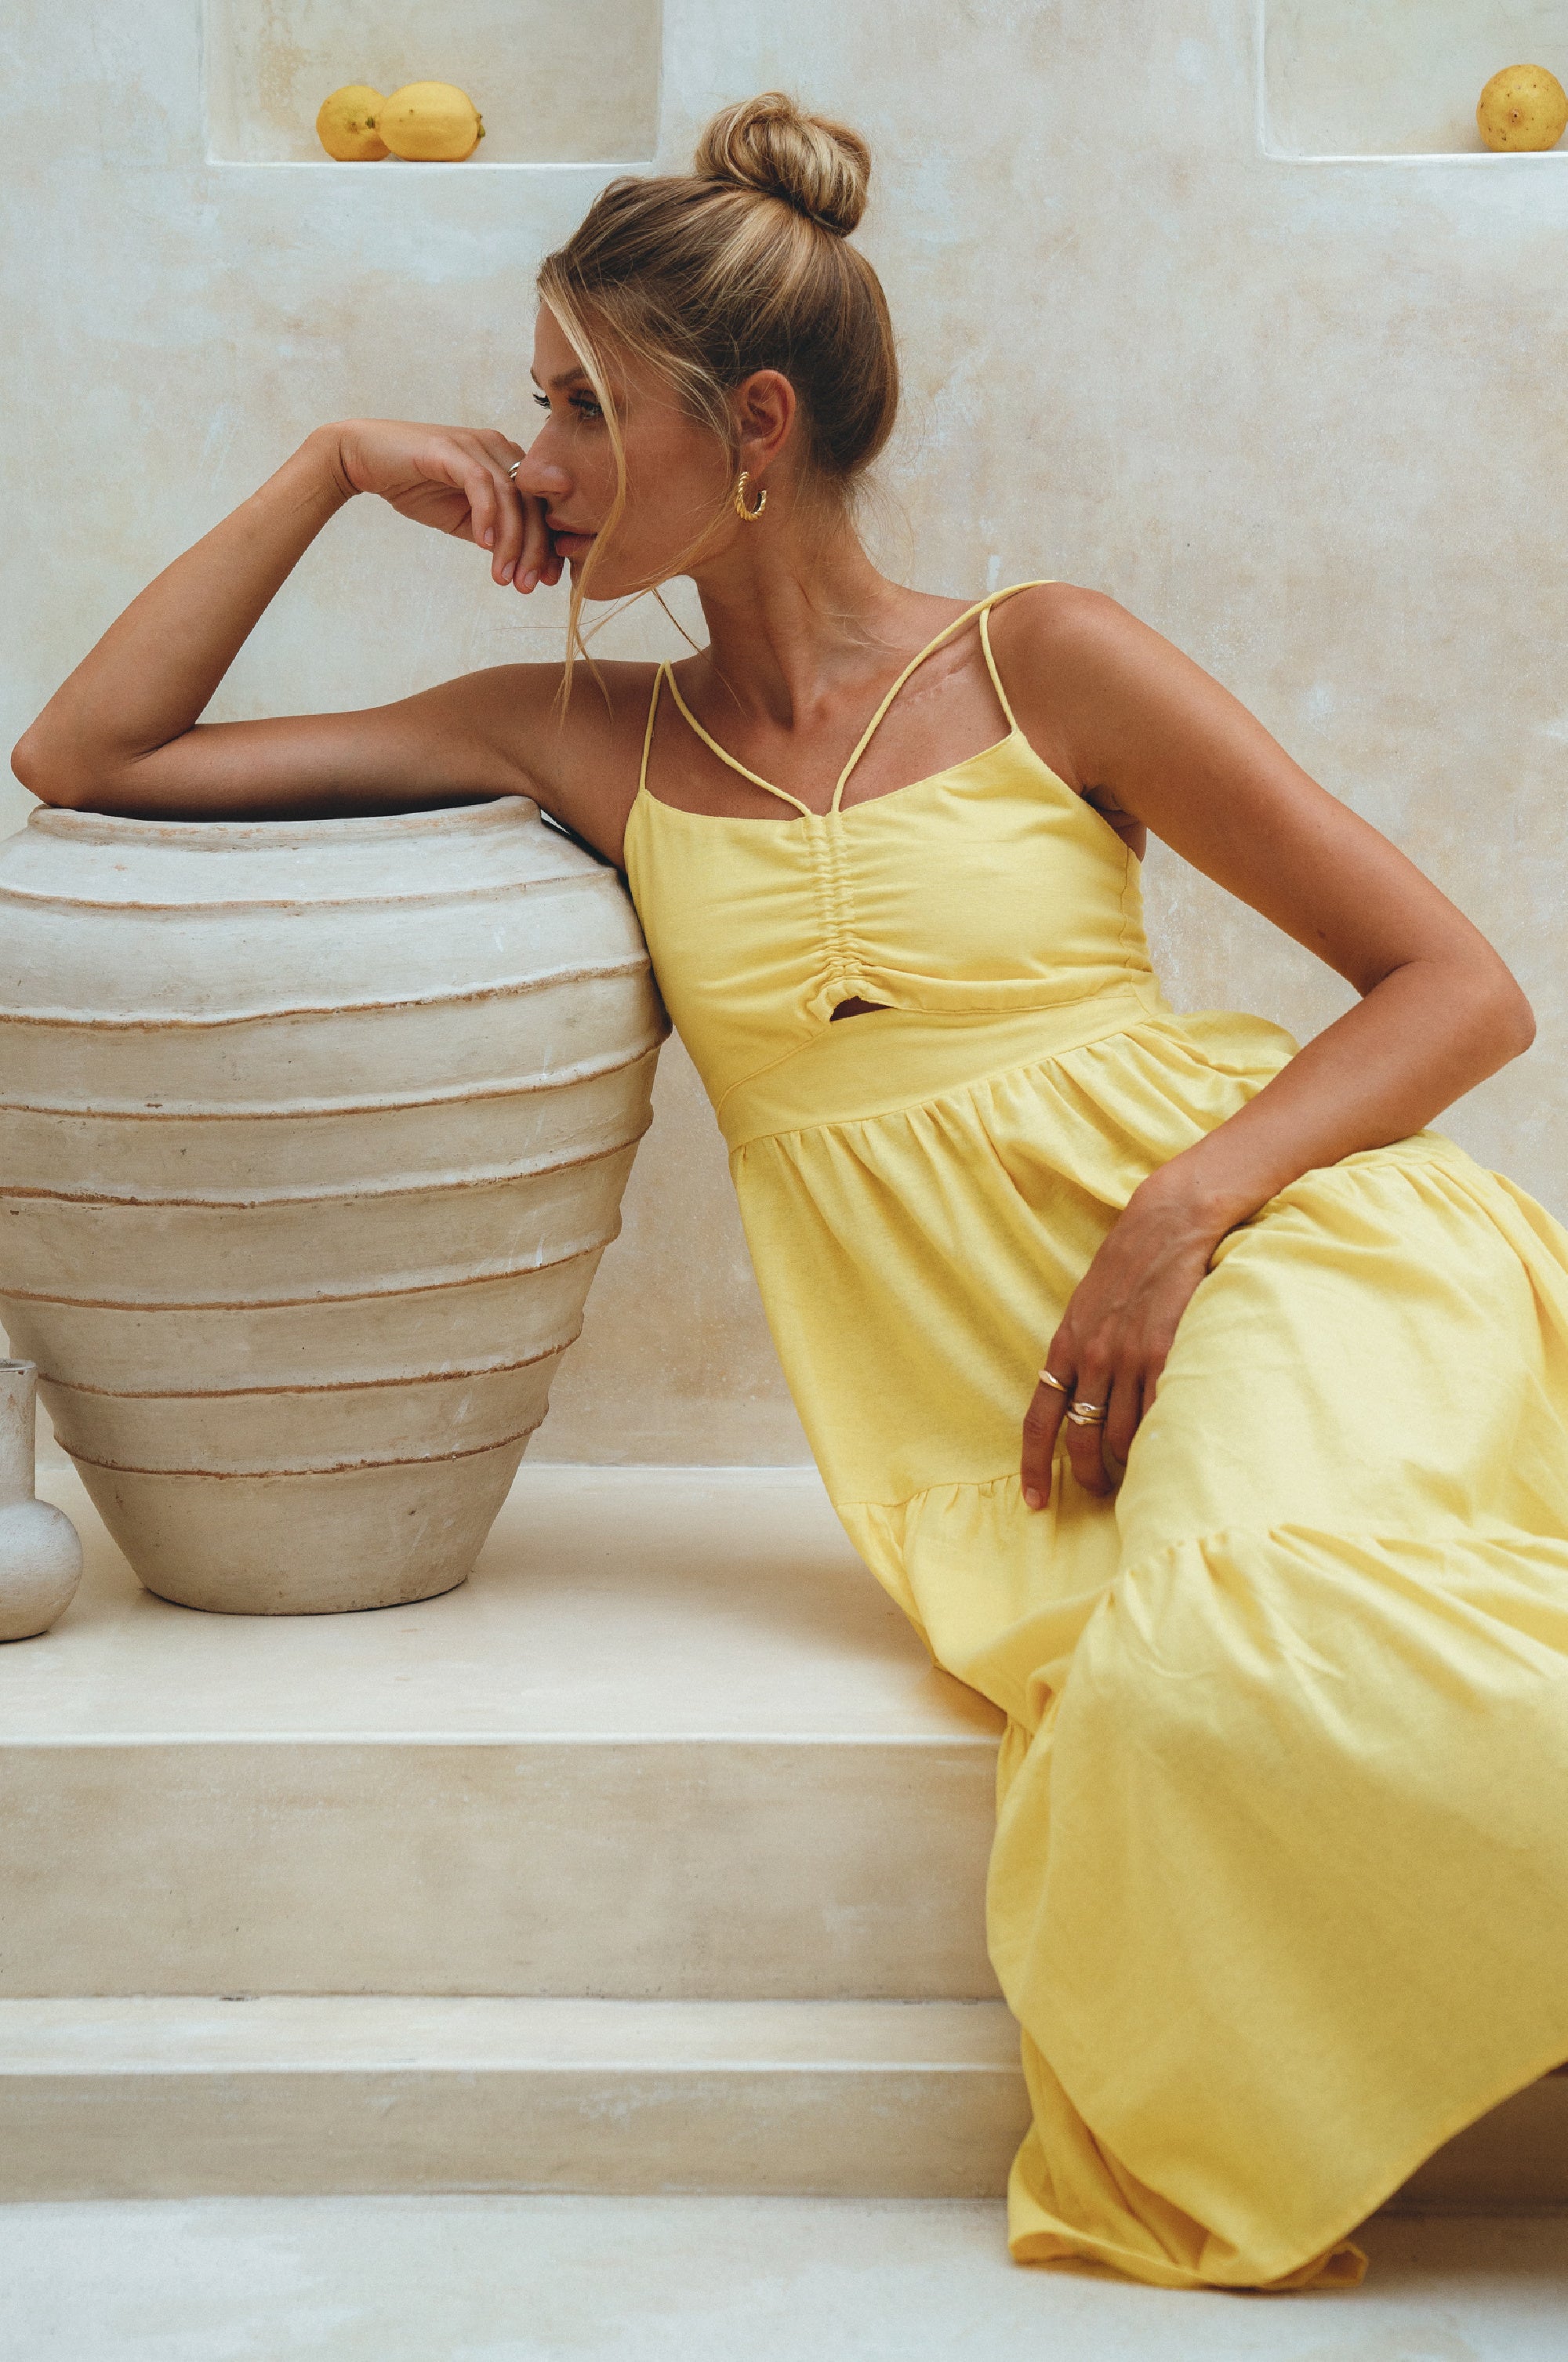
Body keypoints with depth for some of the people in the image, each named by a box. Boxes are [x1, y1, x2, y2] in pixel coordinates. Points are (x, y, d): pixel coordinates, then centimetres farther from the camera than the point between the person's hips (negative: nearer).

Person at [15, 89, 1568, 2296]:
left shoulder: (1039, 666, 5)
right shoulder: (591, 743, 14)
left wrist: (1185, 1206, -12)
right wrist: (335, 469, 10)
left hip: (1262, 1246, -2)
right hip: (976, 1404, 2)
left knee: (1252, 1636, -36)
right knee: (1180, 1696, -34)